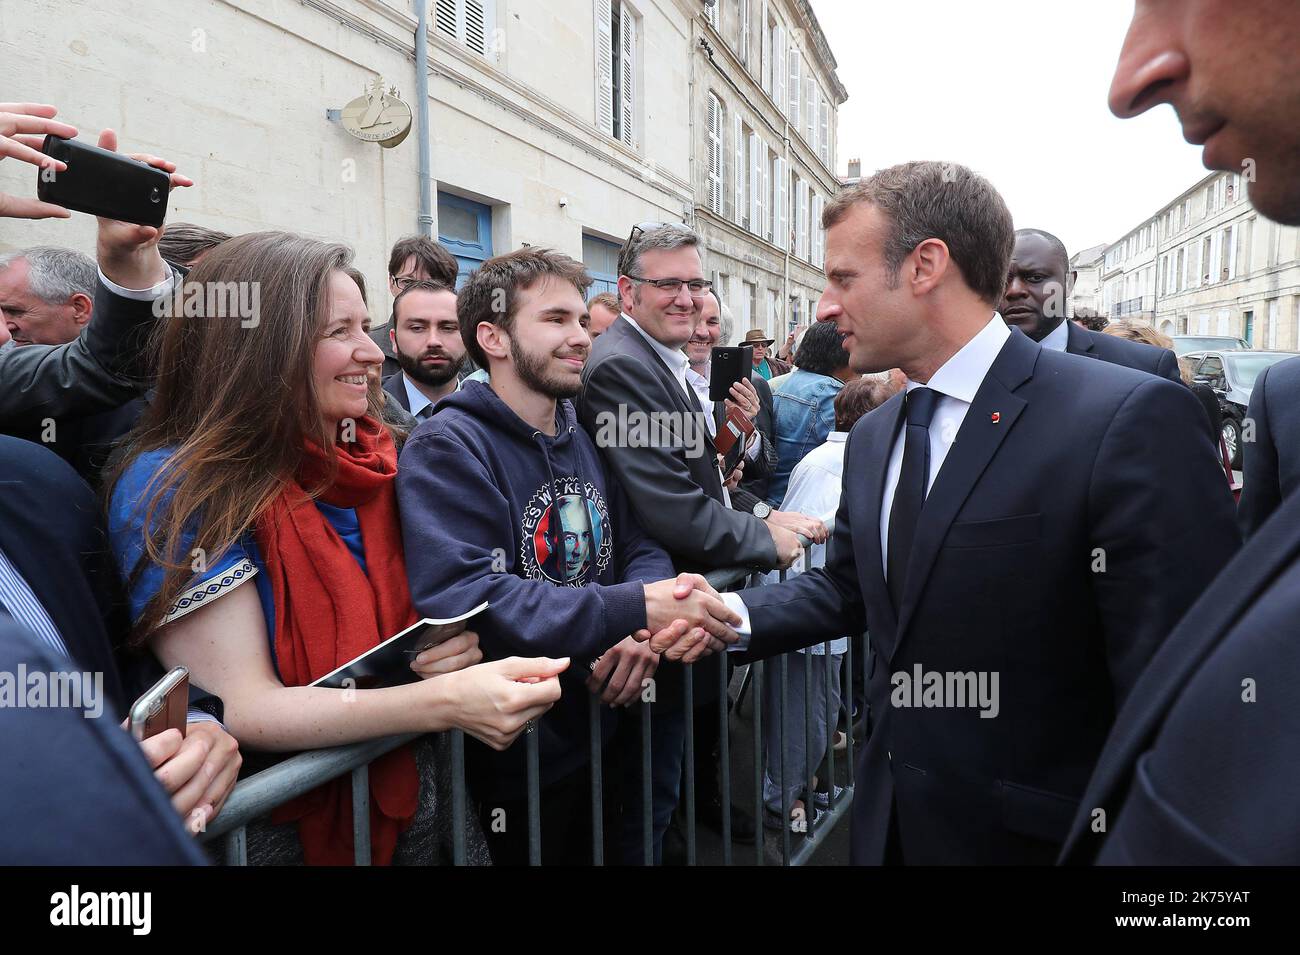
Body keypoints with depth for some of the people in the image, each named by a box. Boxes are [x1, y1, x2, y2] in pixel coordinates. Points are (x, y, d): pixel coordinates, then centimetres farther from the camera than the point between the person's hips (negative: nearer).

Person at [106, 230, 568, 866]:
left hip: (409, 783, 5)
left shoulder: (371, 455, -1)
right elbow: (243, 707, -22)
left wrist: (454, 640, -15)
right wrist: (446, 702, -34)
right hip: (275, 821, -5)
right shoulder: (174, 490, -18)